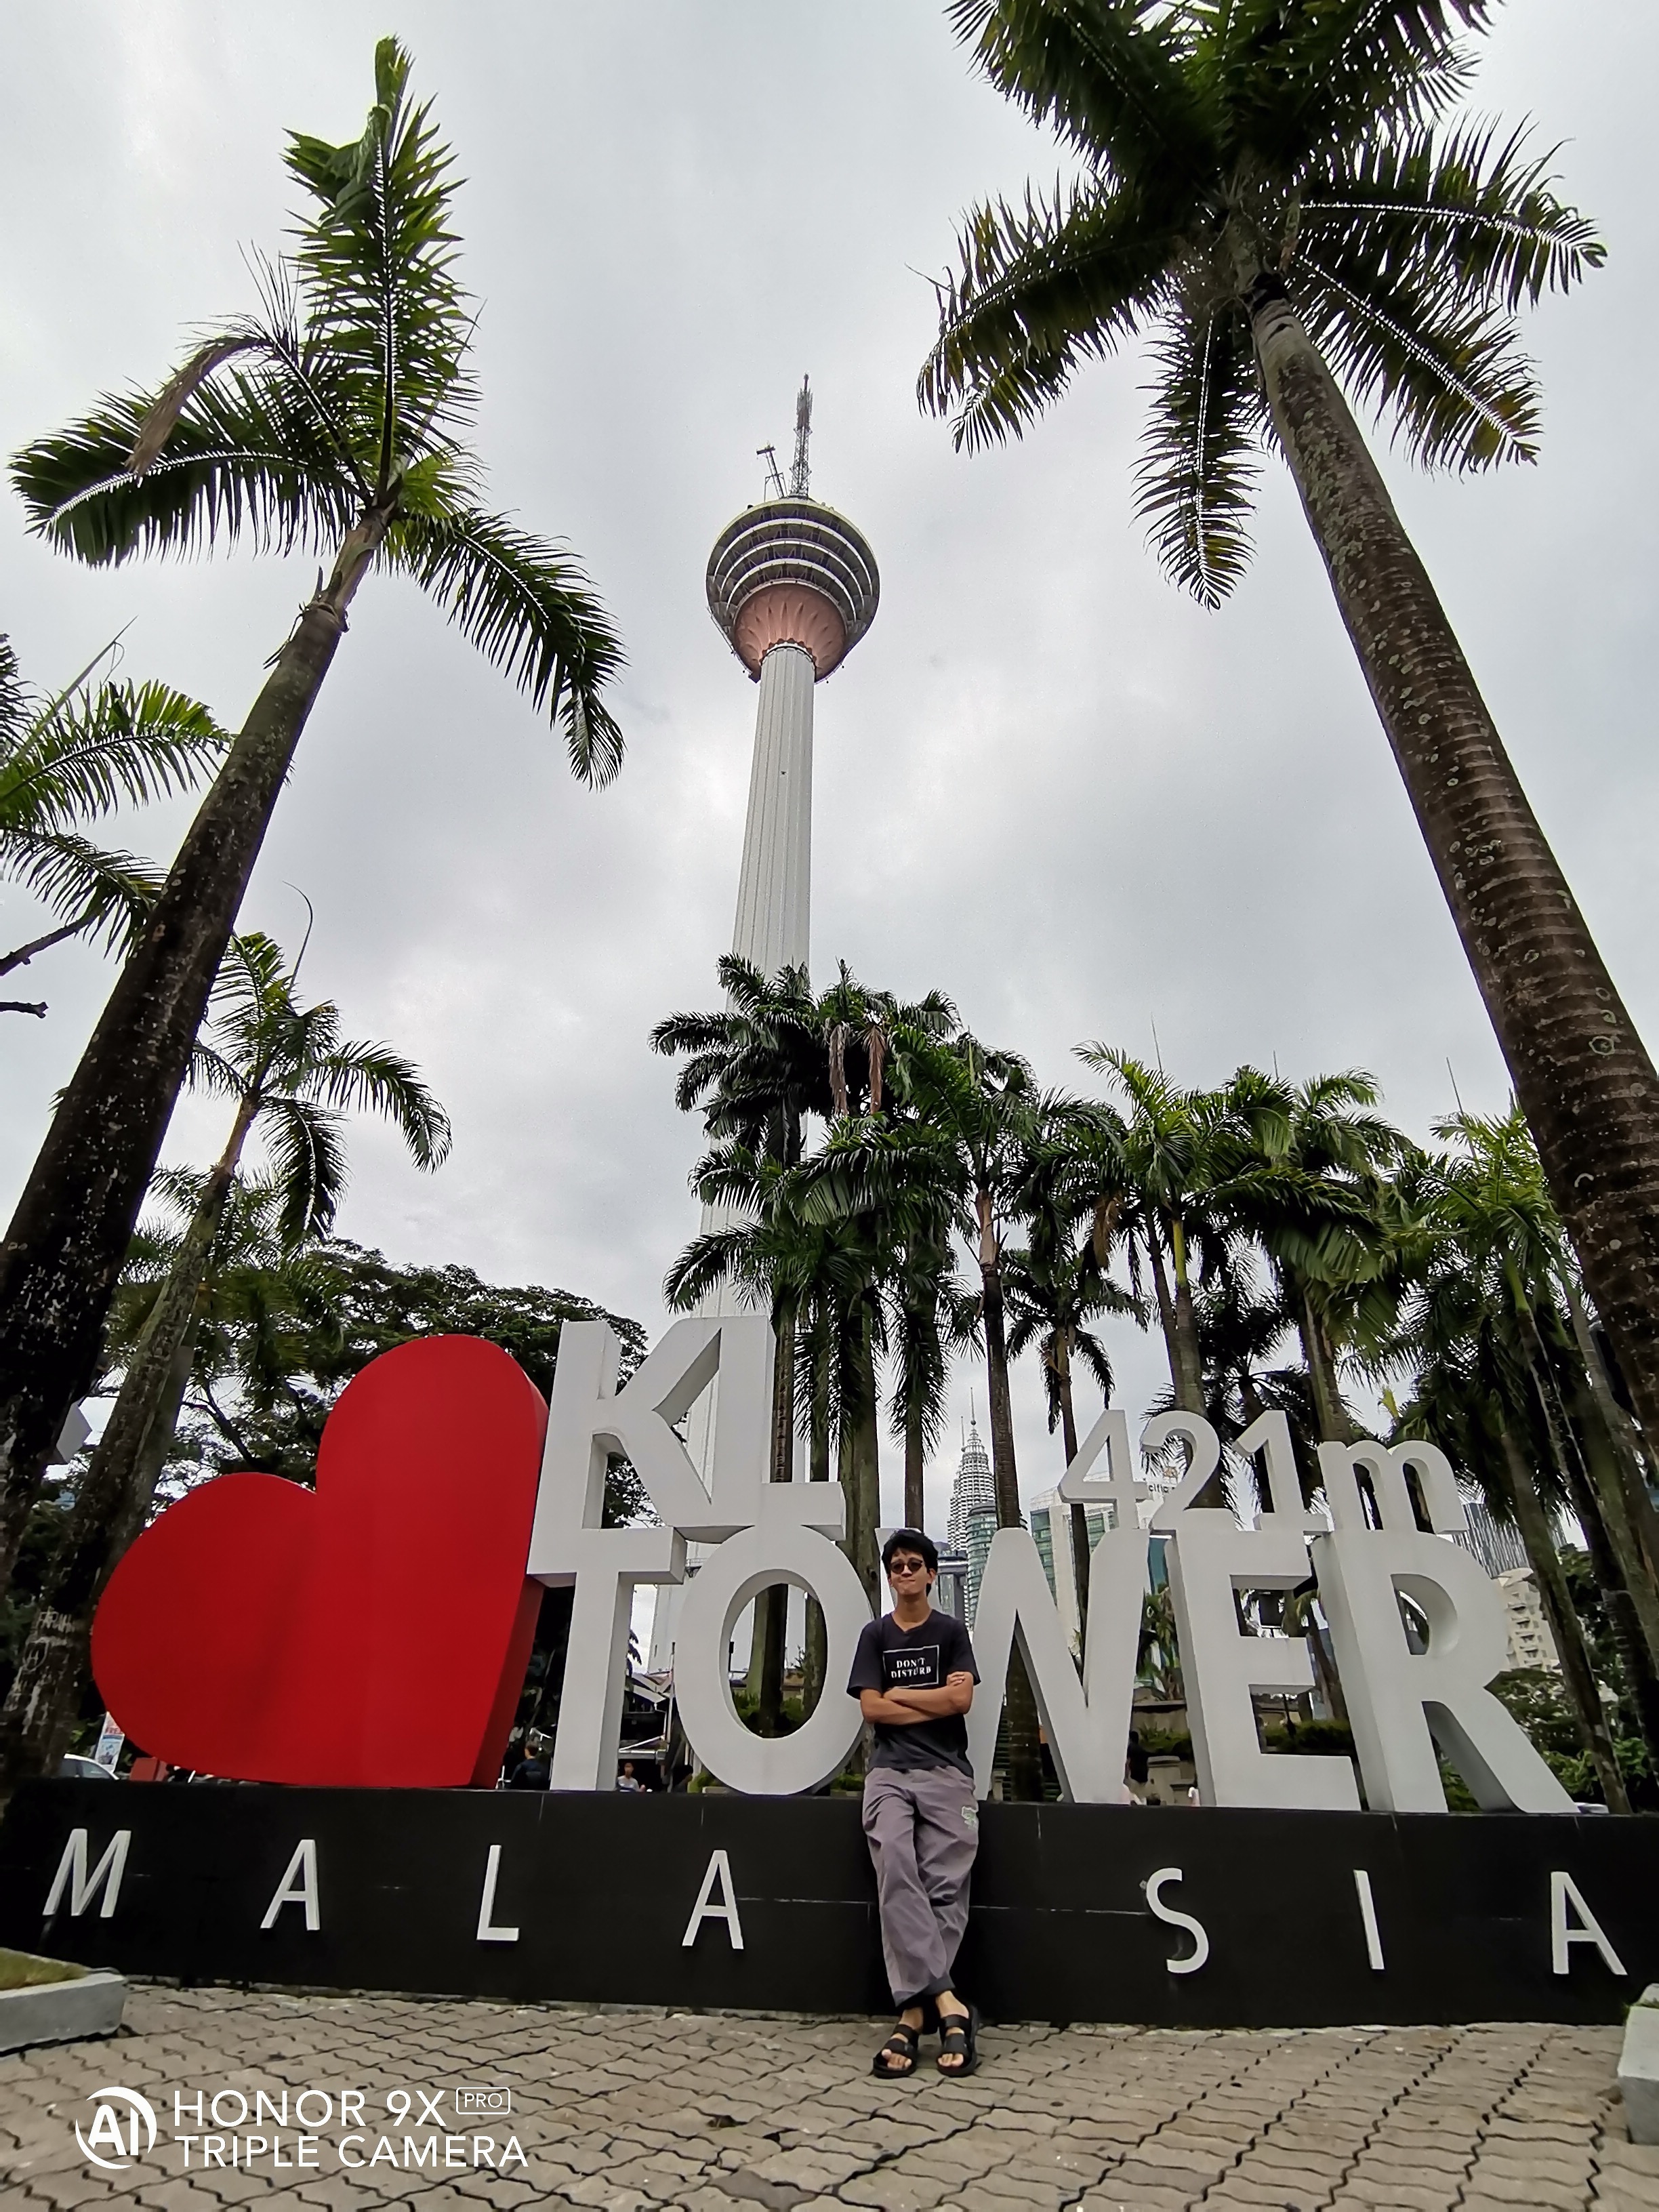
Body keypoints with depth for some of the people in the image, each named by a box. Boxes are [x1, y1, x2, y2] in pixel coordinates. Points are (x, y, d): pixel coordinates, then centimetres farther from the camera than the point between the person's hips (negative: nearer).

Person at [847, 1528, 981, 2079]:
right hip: (890, 1771, 0)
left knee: (946, 1887, -10)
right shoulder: (875, 1634, 12)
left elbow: (962, 1698, -2)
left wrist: (901, 1694, 0)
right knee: (897, 1874, -21)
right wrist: (935, 1705, -1)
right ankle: (947, 2004, -21)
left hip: (946, 1771, 0)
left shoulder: (951, 1632, 11)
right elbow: (871, 1708, 3)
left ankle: (913, 2013, -6)